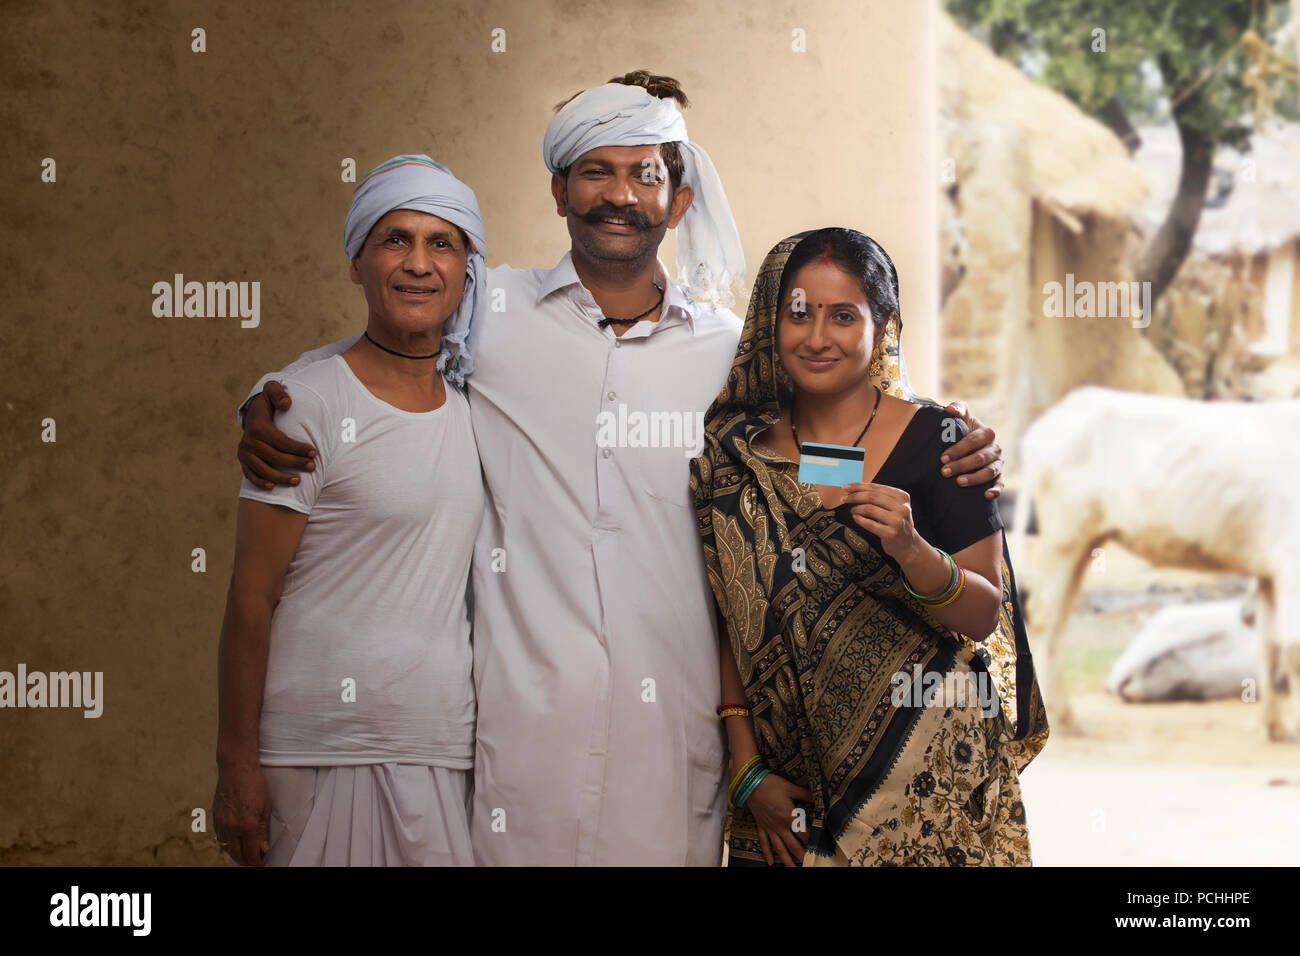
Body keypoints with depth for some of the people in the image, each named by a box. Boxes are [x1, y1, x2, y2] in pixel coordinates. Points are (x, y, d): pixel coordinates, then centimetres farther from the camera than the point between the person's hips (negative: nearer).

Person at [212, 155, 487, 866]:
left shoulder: (471, 407, 11)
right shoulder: (307, 406, -7)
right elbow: (251, 596, -8)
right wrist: (236, 762, -11)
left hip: (443, 754, 5)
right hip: (317, 755, -5)